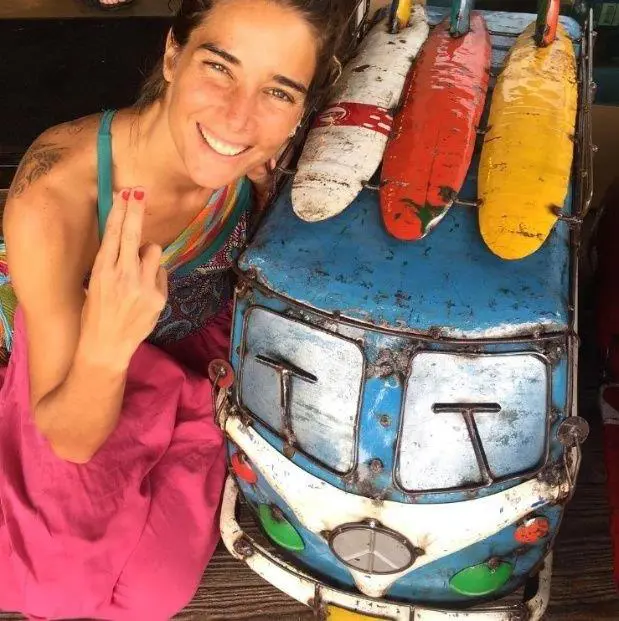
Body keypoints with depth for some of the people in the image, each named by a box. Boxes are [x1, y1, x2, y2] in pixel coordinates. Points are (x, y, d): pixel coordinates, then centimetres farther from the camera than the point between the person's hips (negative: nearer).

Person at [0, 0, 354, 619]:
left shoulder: (260, 157, -27)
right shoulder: (52, 202, -38)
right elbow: (70, 441, -29)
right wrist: (105, 351, -50)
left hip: (212, 347, 3)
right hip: (88, 371, -2)